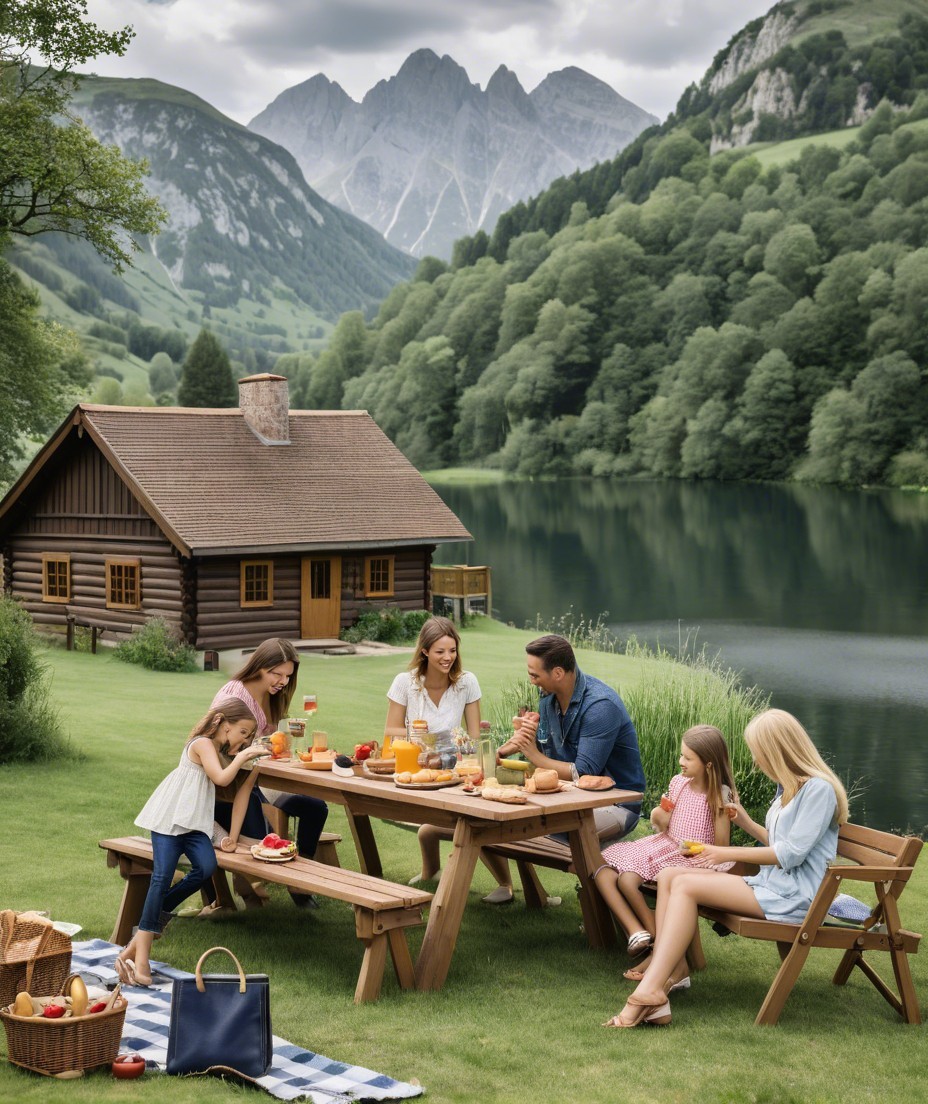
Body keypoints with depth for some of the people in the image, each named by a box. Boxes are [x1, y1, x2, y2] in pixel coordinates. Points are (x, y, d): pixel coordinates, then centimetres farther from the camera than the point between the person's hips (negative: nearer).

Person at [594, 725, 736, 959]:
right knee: (603, 874, -15)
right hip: (666, 846, 7)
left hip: (692, 859, -7)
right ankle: (637, 933, -21)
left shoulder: (720, 796, -9)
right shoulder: (678, 783, 7)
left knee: (628, 880, -27)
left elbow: (721, 846, -7)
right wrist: (659, 818, -7)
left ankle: (655, 937, -8)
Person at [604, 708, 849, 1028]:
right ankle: (671, 968, -24)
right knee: (668, 876, -6)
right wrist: (746, 823, 16)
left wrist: (728, 854, -10)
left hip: (793, 896, -10)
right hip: (770, 884, 10)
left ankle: (650, 990, -33)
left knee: (686, 885, -24)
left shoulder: (818, 789, -11)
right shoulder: (789, 787, 20)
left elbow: (791, 854, -16)